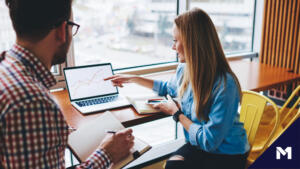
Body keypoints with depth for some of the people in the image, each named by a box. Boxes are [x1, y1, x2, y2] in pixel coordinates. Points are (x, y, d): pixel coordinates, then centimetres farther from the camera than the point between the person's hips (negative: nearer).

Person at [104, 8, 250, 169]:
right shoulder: (184, 70, -4)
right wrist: (133, 78, 20)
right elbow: (168, 88, 22)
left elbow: (209, 141, -23)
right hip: (197, 146, 6)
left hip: (227, 155, -6)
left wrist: (177, 113, -12)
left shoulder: (224, 85, -28)